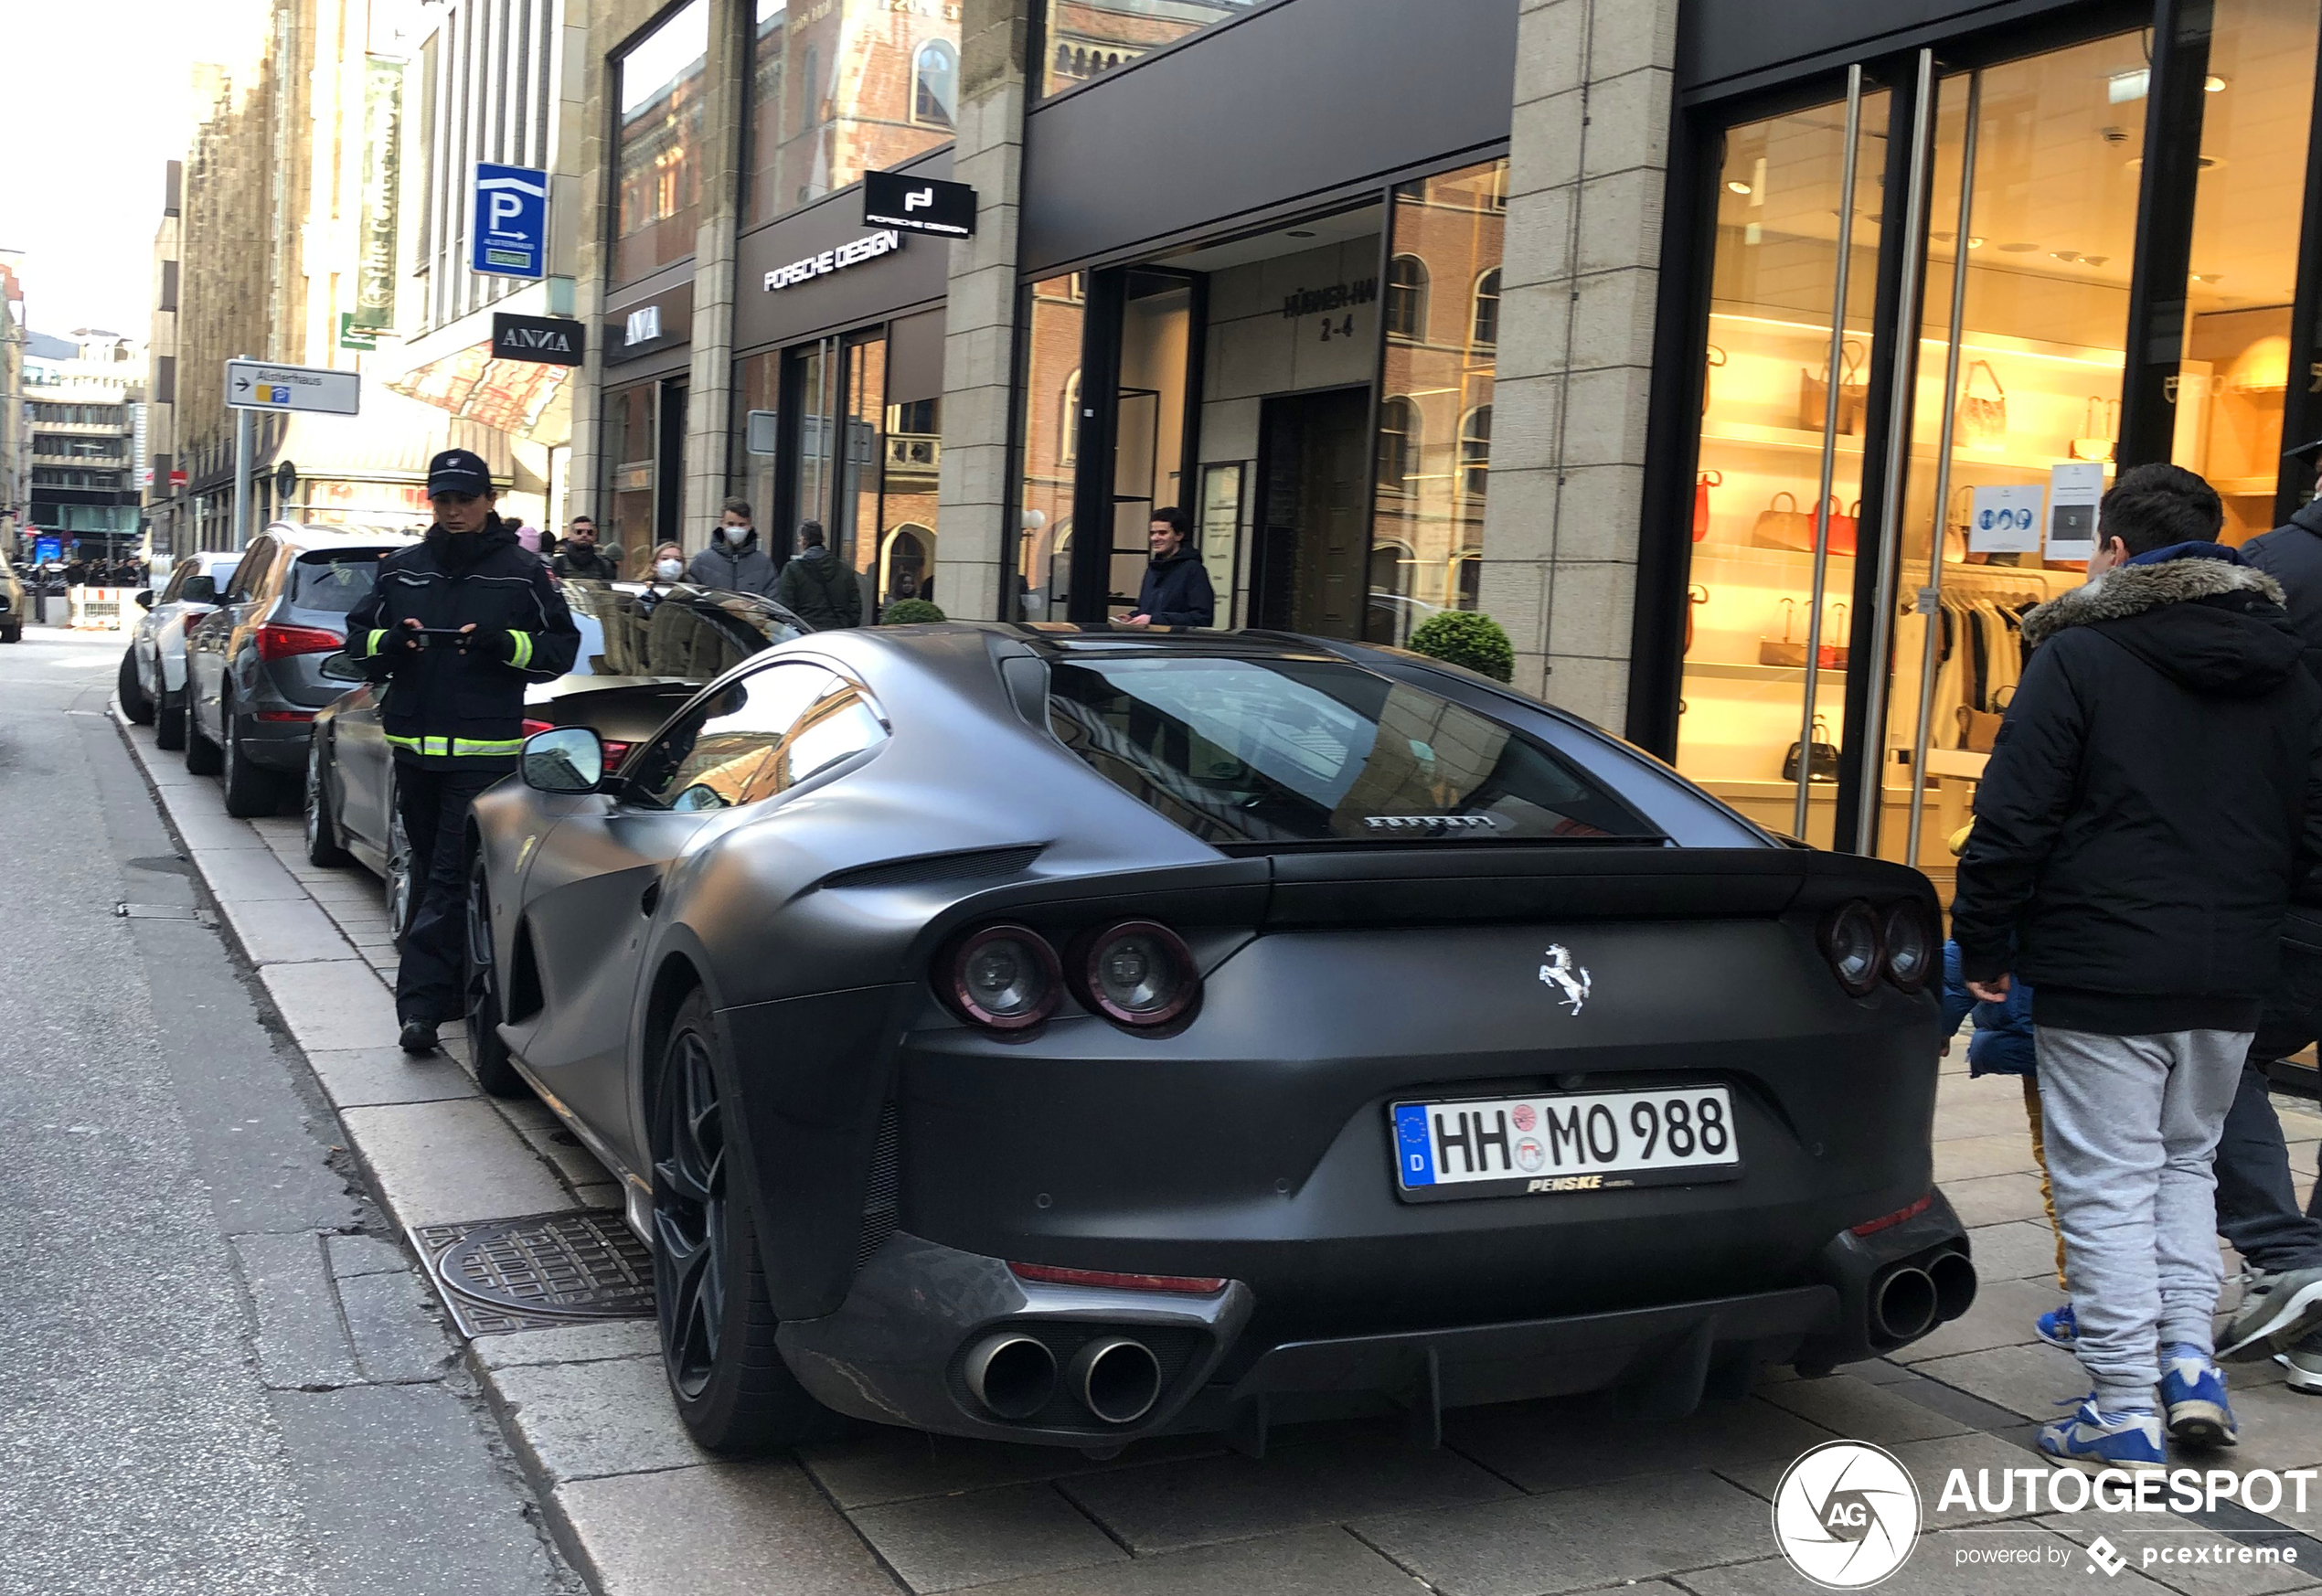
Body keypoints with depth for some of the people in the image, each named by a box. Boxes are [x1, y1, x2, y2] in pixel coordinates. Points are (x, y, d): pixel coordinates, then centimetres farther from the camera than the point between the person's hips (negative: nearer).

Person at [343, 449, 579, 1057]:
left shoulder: (521, 570, 2)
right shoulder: (401, 568, 12)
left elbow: (561, 646, 2)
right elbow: (358, 636, 16)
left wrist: (504, 642, -15)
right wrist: (390, 641, -7)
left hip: (485, 751, -5)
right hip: (414, 744, 5)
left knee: (453, 876, -10)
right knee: (429, 870, 14)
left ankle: (421, 1001, -12)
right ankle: (453, 991, 27)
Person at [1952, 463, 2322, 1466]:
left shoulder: (2077, 657, -9)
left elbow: (2012, 821, -12)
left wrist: (1984, 946, -3)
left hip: (2103, 971, -6)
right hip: (2232, 977, 6)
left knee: (2107, 1184, 1)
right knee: (2186, 1159, 22)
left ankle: (2124, 1412, 6)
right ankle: (2191, 1362, 15)